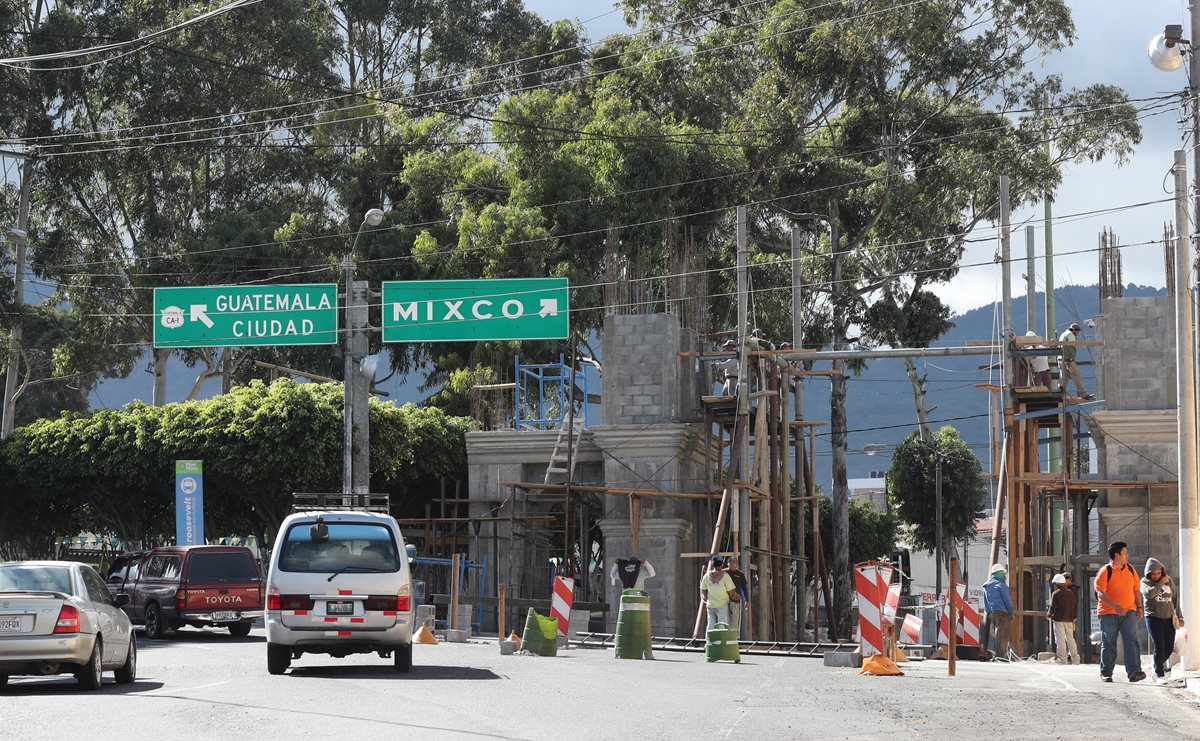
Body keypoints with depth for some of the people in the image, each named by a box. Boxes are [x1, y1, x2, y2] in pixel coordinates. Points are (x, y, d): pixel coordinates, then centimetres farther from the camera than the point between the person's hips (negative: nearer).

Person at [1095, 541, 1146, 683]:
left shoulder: (1130, 570, 11)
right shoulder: (1105, 571, -6)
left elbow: (1136, 589, 20)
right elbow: (1100, 593, -15)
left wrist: (1139, 606, 10)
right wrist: (1115, 606, -26)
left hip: (1129, 612, 3)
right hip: (1108, 613, -3)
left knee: (1131, 641, -10)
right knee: (1108, 644, 5)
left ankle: (1134, 672, -16)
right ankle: (1106, 673, 15)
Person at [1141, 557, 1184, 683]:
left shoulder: (1169, 580, 9)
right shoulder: (1145, 581, -2)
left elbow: (1175, 599, 14)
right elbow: (1149, 593, -24)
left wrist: (1179, 617, 12)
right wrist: (1161, 583, -14)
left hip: (1169, 619, 4)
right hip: (1153, 619, -4)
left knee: (1169, 648, 4)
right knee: (1159, 647, -13)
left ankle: (1158, 667, 28)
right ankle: (1160, 674, -6)